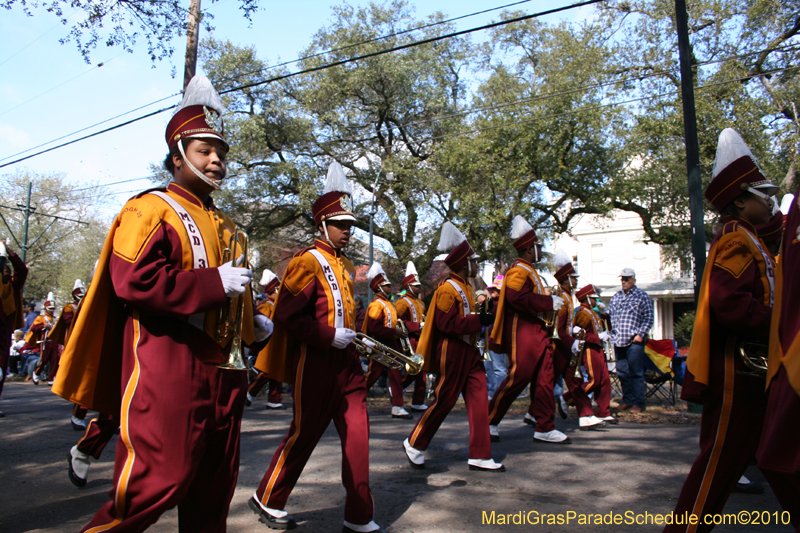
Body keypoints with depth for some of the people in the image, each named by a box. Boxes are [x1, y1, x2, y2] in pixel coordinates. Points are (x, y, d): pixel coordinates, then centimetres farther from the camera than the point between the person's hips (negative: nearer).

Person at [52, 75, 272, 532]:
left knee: (215, 486, 15)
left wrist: (253, 321, 13)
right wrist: (214, 283, -19)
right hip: (167, 369, -8)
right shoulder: (151, 209, -5)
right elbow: (134, 281, -20)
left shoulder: (224, 225, 20)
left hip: (223, 368, 8)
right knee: (156, 481, -4)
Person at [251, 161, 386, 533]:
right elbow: (286, 315, -16)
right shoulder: (307, 261, -10)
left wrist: (354, 335, 11)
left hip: (346, 363, 8)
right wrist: (330, 337, -19)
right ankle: (268, 500, 30)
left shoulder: (345, 265, 16)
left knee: (357, 435, 6)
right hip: (316, 363, -7)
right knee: (304, 434, 6)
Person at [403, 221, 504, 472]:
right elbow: (446, 324, -23)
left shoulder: (465, 288, 15)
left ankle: (480, 456, 13)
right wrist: (479, 320, -23)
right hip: (452, 352, -9)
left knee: (479, 399, 6)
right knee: (444, 400, 0)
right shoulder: (448, 289, -15)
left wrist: (482, 313, 6)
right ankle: (414, 444, 18)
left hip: (469, 352, 9)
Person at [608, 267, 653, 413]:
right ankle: (627, 400, 20)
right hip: (618, 341, 5)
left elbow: (648, 318, -2)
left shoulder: (642, 296, 2)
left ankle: (638, 403, 6)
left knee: (636, 373, -2)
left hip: (634, 342, -5)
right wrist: (613, 334, 7)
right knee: (622, 372, 9)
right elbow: (610, 315, 18)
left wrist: (640, 334, -11)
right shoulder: (616, 297, 16)